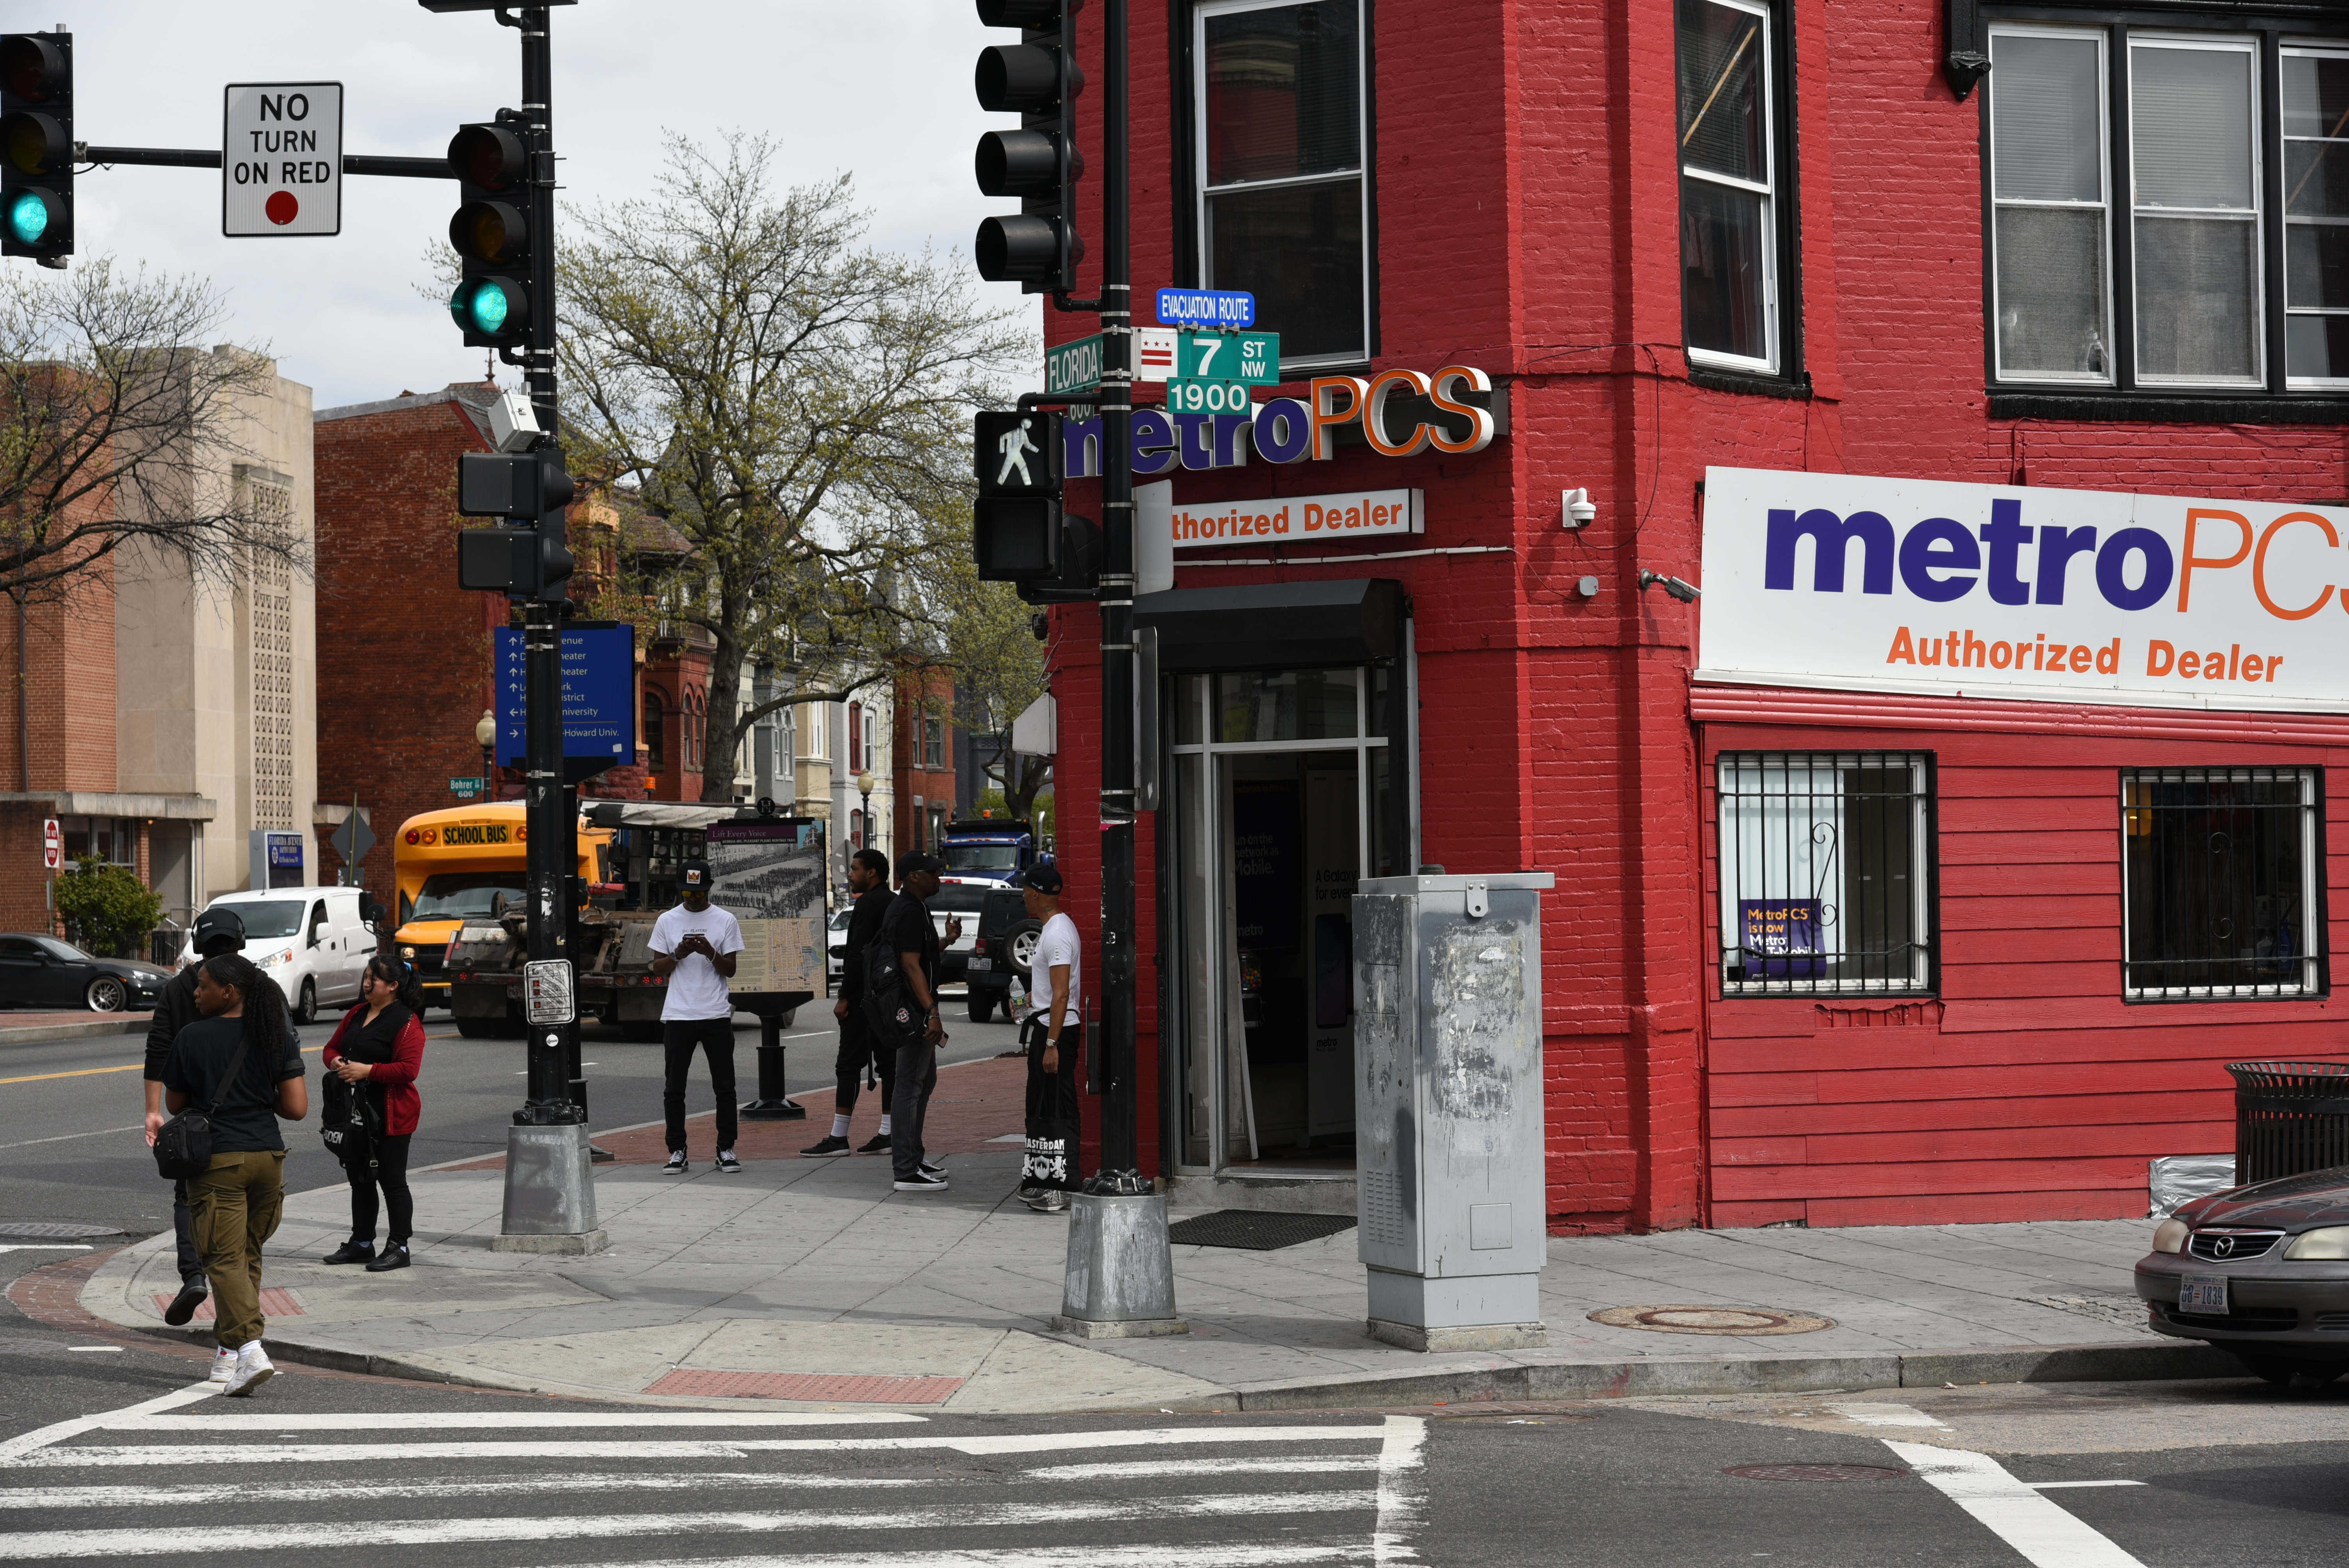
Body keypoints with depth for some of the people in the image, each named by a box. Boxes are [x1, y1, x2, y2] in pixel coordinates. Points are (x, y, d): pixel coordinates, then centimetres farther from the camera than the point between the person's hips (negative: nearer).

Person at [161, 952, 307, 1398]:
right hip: (268, 1156, 5)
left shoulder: (192, 1038, -8)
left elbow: (175, 1104, 3)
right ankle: (230, 1343, 26)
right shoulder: (279, 1035, 1)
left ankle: (249, 1349, -21)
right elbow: (297, 1108, -2)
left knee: (225, 1258, -5)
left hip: (218, 1160, -4)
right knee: (248, 1253, 17)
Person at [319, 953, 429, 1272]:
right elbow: (332, 1048, 20)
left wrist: (366, 1070, -22)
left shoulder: (406, 1022, -12)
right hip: (356, 1111, 8)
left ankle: (399, 1248, 3)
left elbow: (409, 1069, -20)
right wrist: (337, 1063, -3)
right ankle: (361, 1243, 26)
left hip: (391, 1115, -8)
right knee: (360, 1178, 15)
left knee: (392, 1180, -3)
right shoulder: (357, 1014, 13)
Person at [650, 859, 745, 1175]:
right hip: (677, 1015, 1)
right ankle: (677, 1151, 8)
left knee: (725, 1086, 1)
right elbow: (658, 968, 7)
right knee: (674, 1088, 1)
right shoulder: (667, 921, 7)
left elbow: (731, 969, 2)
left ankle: (726, 1149, 7)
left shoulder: (726, 921, 4)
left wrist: (711, 953, -16)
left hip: (716, 1015, -1)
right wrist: (678, 954, -12)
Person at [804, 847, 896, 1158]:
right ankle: (888, 1134, 7)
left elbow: (858, 954, -20)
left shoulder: (869, 903, -14)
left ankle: (838, 1137, -8)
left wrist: (844, 998, -18)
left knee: (849, 1065, -7)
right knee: (888, 1063, 7)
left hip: (863, 998, -10)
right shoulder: (893, 903, 16)